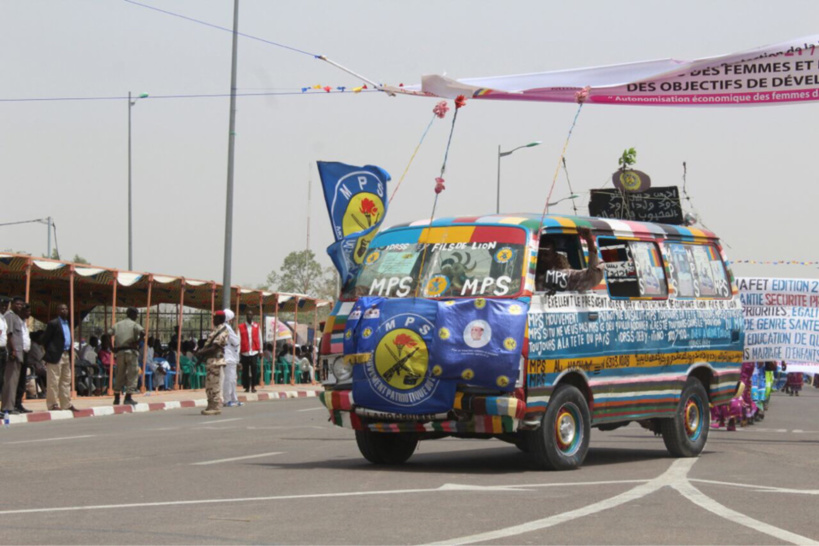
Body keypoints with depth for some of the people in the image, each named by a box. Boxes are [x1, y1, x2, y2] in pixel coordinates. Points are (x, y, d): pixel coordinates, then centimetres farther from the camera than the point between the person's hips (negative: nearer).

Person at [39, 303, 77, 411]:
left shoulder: (68, 324, 17)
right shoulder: (53, 324, -7)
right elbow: (44, 339, -6)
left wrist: (70, 353, 12)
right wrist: (49, 352, -5)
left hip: (66, 356, 8)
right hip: (56, 356, -8)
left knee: (66, 381, 11)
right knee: (53, 381, -6)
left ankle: (66, 404, 15)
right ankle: (53, 404, -4)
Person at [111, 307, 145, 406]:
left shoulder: (117, 325, 14)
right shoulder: (134, 324, 0)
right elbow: (142, 332, -19)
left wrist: (112, 348, 6)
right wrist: (137, 342, -9)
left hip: (119, 352, 5)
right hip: (130, 351, -5)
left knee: (119, 374, 11)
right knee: (132, 374, 0)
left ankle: (116, 398, 10)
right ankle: (128, 397, -8)